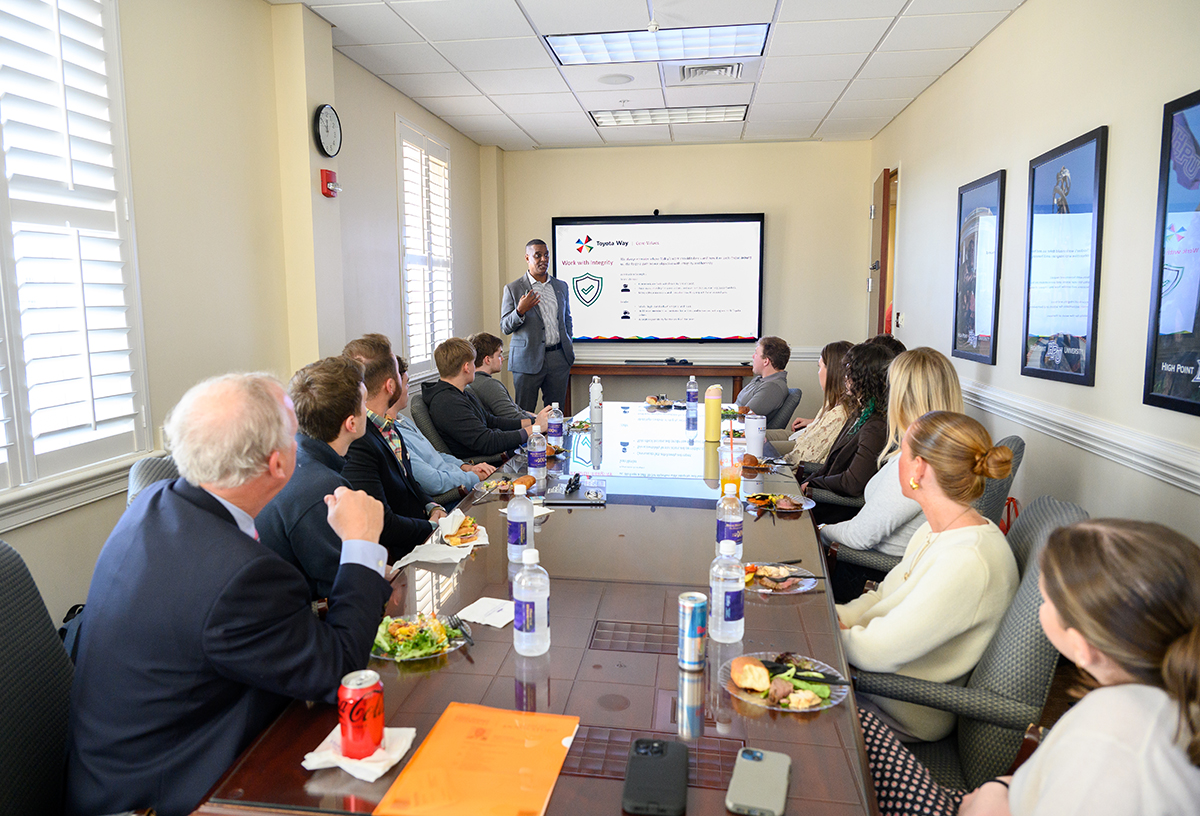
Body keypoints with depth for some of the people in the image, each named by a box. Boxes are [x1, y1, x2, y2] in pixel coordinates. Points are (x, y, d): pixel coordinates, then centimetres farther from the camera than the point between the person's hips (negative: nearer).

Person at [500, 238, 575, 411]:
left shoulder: (561, 286, 12)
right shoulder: (513, 289, 0)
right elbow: (505, 327, -1)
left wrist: (569, 350, 15)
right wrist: (520, 311, -20)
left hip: (558, 358, 4)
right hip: (527, 359, -3)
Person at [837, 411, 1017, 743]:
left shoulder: (967, 561, -31)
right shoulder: (937, 530, 2)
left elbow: (878, 652, -28)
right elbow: (884, 594, 12)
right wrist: (836, 618, -6)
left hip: (904, 715, -8)